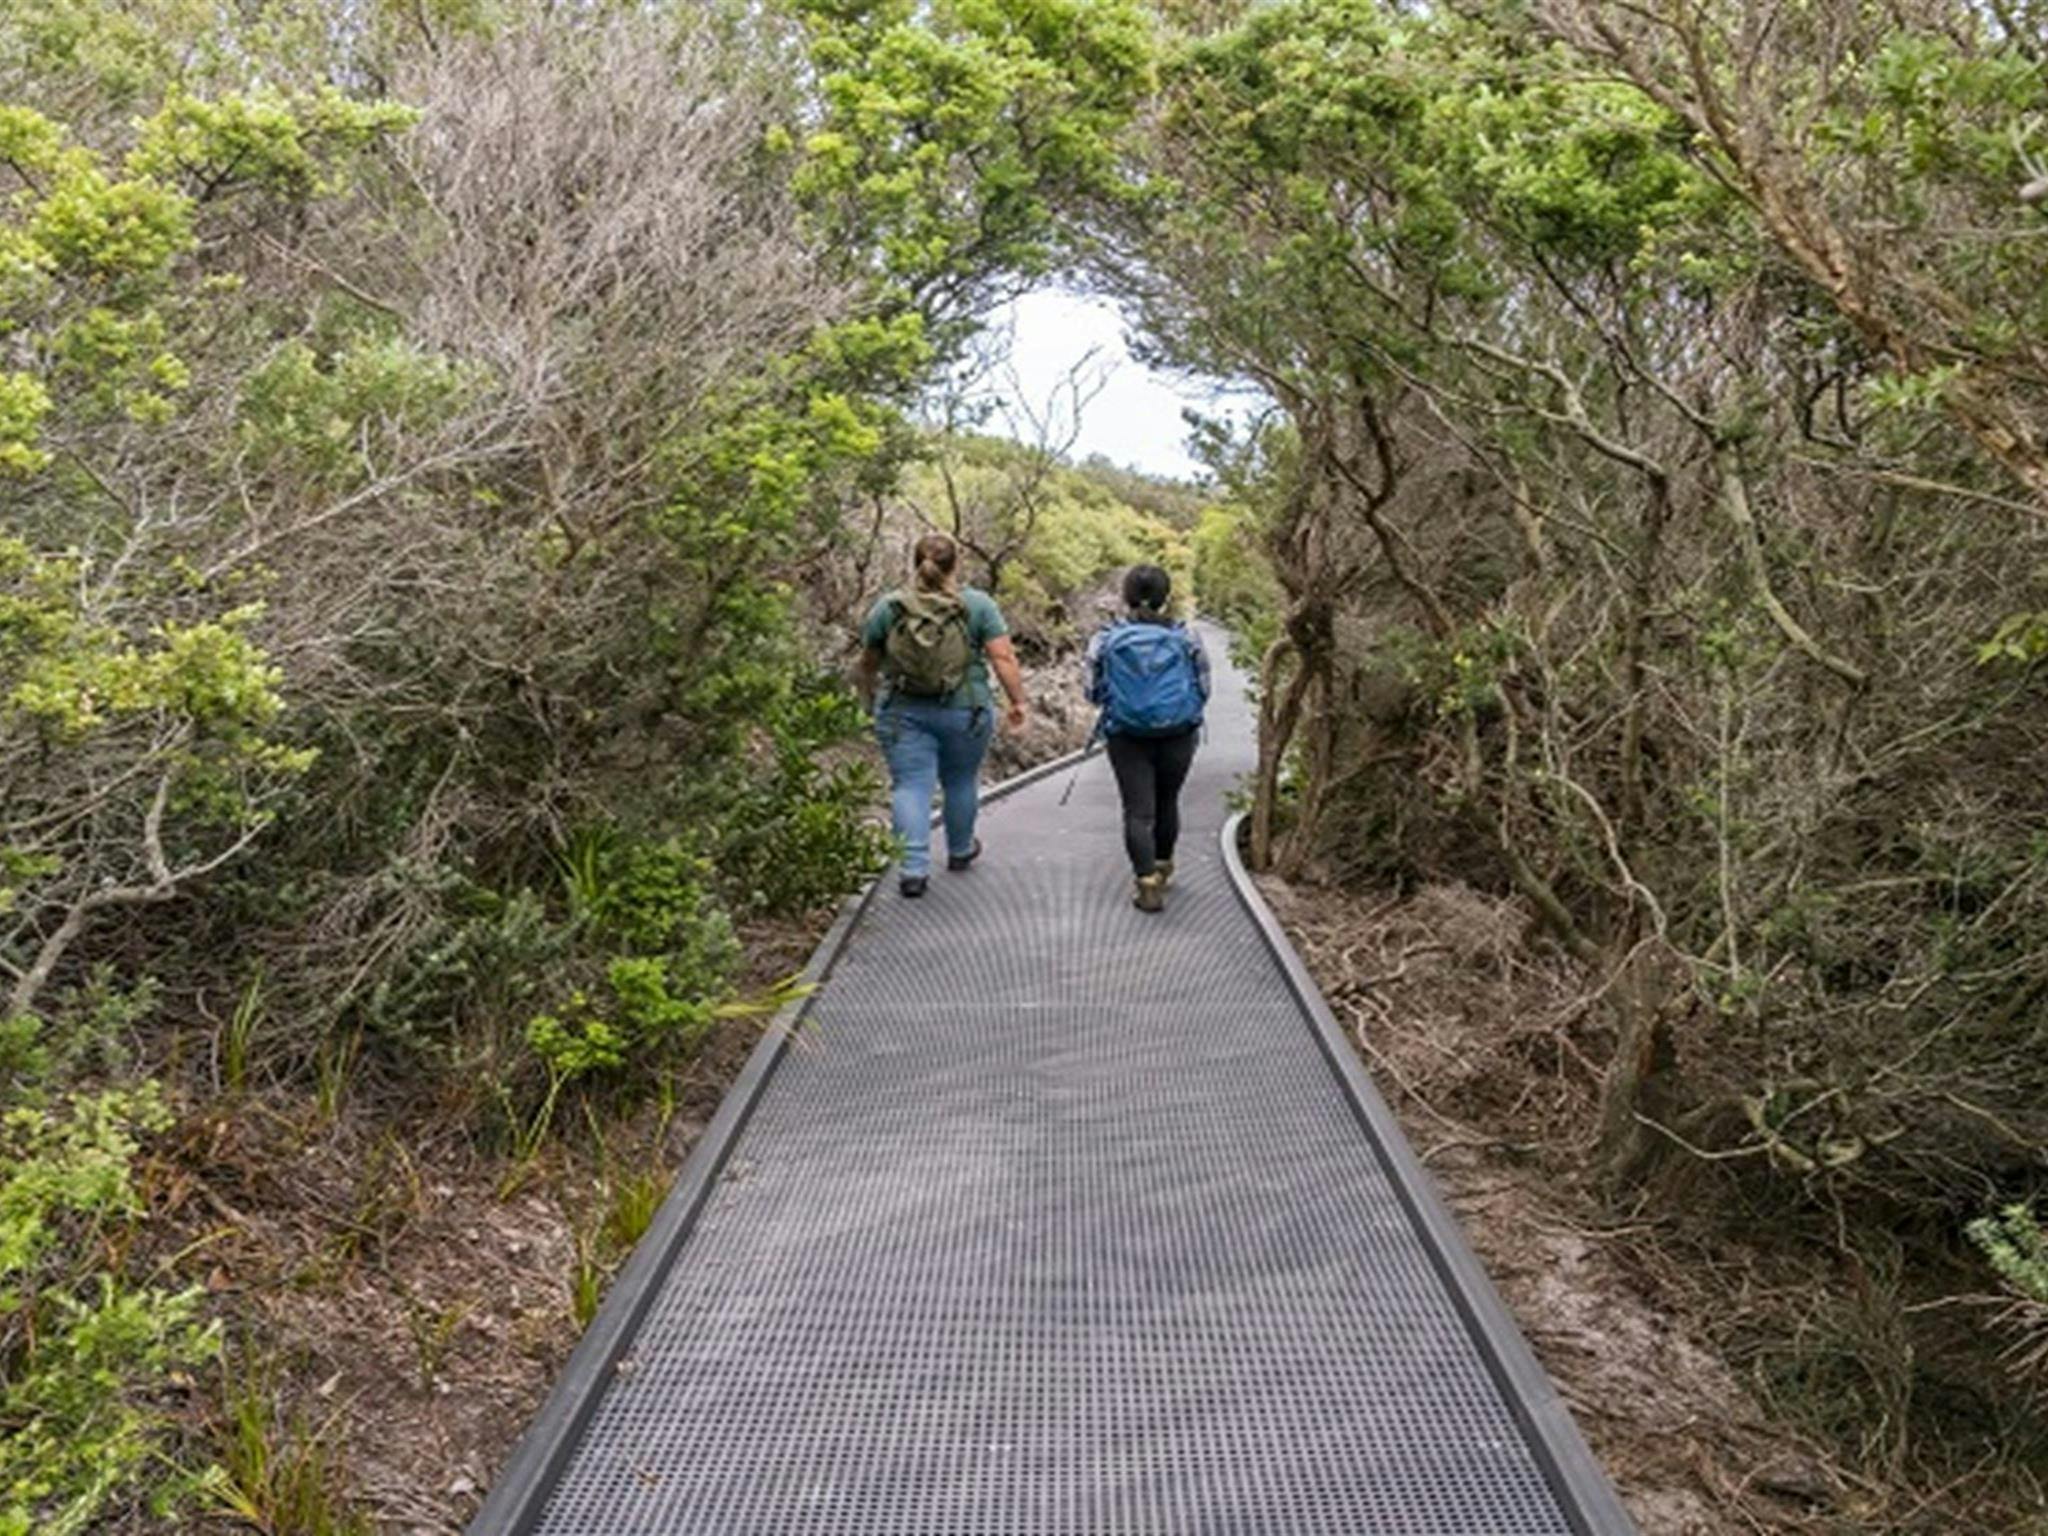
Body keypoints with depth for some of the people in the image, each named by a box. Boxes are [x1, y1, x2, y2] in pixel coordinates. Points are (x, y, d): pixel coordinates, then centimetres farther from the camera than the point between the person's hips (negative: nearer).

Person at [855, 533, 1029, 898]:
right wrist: (1017, 701, -1)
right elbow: (1003, 657, -9)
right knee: (961, 782, 16)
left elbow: (867, 664, 9)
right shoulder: (978, 604, -4)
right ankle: (960, 850, 35)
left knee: (909, 785, 2)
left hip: (903, 712, 0)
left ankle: (914, 868, -7)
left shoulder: (888, 607, 1)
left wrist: (871, 701, 23)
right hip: (964, 711, 0)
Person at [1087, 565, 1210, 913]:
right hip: (1178, 734, 1)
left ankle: (1147, 882, -8)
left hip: (1127, 737, -1)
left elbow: (1094, 692, -2)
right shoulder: (1186, 639, -4)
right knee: (1166, 803, 19)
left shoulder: (1105, 640, -5)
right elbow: (1203, 690, 1)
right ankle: (1162, 867, 38)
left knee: (1138, 811, 2)